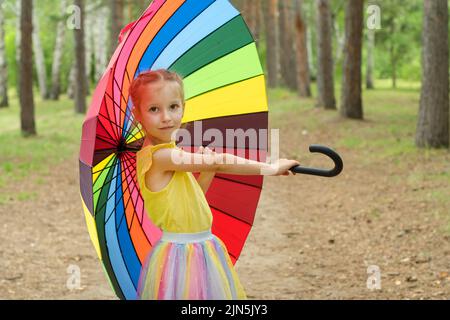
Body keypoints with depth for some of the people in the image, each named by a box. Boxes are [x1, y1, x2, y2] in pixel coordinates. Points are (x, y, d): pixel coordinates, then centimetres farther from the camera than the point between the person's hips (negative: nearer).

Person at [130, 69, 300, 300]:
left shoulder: (171, 154, 9)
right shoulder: (158, 155, -19)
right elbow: (220, 162, -19)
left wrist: (206, 172, 1)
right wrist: (270, 168, -14)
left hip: (204, 250, 9)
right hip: (180, 254, -9)